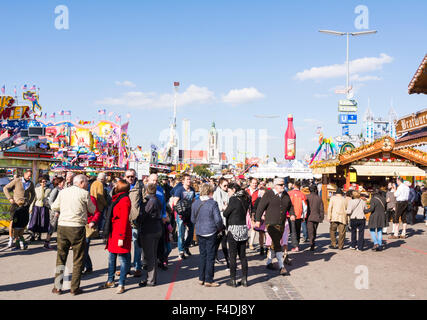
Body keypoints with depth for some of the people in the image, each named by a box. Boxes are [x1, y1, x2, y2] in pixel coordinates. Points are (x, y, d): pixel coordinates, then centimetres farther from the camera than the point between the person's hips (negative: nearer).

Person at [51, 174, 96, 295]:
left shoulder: (63, 192, 8)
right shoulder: (84, 194, -4)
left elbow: (54, 207, 14)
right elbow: (92, 210, 6)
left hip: (62, 226, 4)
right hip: (77, 227, -4)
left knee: (61, 257, 13)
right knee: (78, 259, 7)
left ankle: (57, 287, 15)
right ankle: (75, 288, 9)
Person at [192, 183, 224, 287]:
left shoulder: (195, 203, 3)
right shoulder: (213, 203, -14)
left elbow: (193, 219, 10)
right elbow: (218, 220, -15)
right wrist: (220, 228, 3)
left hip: (199, 233, 5)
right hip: (211, 233, -5)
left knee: (202, 255, 16)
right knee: (210, 257, 3)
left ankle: (201, 279, 20)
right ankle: (208, 280, 7)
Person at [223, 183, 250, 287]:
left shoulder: (234, 199, -13)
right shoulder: (245, 199, 8)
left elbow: (225, 214, -10)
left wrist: (225, 209, 12)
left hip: (233, 229, -6)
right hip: (243, 229, 7)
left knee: (233, 256, 2)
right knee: (242, 255, 12)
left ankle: (233, 279, 6)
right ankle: (244, 279, 15)